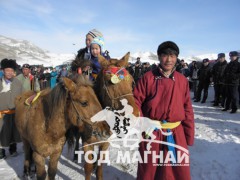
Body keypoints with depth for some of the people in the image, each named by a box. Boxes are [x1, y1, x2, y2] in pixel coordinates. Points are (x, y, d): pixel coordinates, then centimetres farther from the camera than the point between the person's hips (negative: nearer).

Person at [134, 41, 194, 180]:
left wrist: (189, 134, 3)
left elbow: (187, 108, 3)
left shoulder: (182, 80, 0)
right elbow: (136, 101, -6)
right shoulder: (148, 77, -6)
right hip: (151, 131, -1)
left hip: (176, 133, 2)